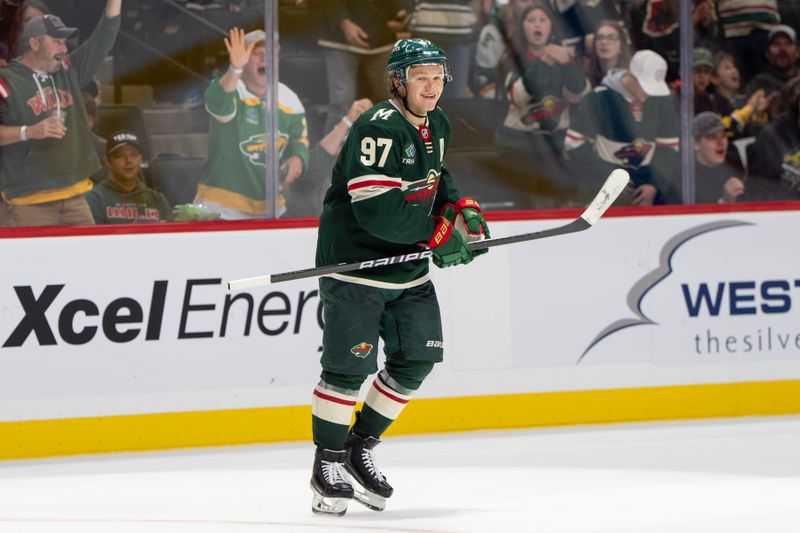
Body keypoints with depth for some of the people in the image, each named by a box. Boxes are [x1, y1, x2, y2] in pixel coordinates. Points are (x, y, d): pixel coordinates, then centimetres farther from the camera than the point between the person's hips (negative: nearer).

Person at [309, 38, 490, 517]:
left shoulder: (436, 125, 8)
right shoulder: (378, 129, -21)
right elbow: (377, 209, -29)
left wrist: (461, 207, 8)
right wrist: (438, 231, -20)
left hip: (408, 268, 9)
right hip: (354, 264, -9)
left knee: (418, 358, 7)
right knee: (350, 365, -9)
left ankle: (361, 449, 21)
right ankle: (329, 465, 5)